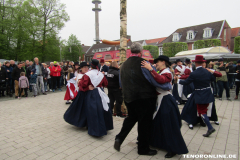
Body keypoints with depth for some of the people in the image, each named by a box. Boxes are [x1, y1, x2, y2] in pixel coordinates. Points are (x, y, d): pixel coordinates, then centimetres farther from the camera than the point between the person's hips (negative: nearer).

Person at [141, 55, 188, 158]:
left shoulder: (167, 73, -15)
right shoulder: (161, 73, 13)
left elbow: (161, 80, -37)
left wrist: (150, 69, -39)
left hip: (166, 102, -9)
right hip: (160, 101, 9)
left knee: (168, 126, 0)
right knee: (160, 123, 20)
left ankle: (174, 149, 16)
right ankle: (161, 143, 40)